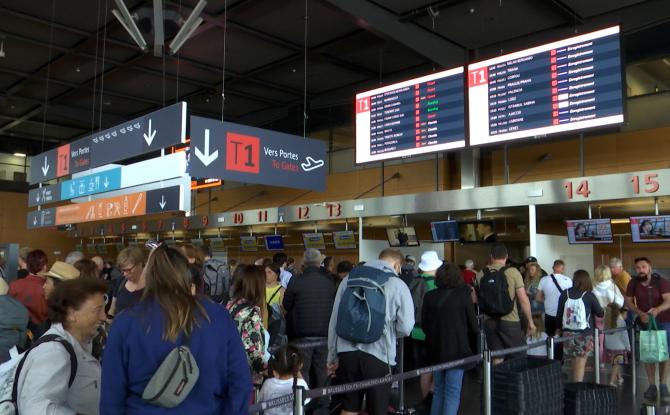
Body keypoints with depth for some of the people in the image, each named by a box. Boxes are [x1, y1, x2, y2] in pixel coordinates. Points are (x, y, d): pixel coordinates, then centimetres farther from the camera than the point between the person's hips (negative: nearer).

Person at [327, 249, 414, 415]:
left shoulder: (350, 278, 5)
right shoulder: (398, 285, -4)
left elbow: (334, 319, 7)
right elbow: (406, 327, -8)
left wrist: (332, 356, 16)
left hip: (347, 352, 3)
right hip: (378, 355, -3)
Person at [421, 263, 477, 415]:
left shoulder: (429, 296, -1)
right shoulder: (463, 294, -8)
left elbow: (424, 324, 3)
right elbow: (472, 323, -3)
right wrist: (474, 346, 15)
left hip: (435, 349, 4)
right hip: (457, 349, -4)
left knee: (439, 389, 18)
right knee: (452, 393, 2)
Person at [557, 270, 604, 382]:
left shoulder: (565, 294, -1)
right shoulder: (589, 296, -8)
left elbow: (559, 314, 5)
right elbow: (601, 313, 3)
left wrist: (559, 329, 18)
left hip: (568, 333, 3)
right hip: (584, 334, -3)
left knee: (575, 363, 18)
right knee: (580, 365, 3)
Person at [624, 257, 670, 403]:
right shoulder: (633, 283, -6)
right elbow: (628, 301, -1)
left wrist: (657, 309, -43)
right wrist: (640, 313, -18)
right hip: (645, 322, 3)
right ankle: (652, 386, 15)